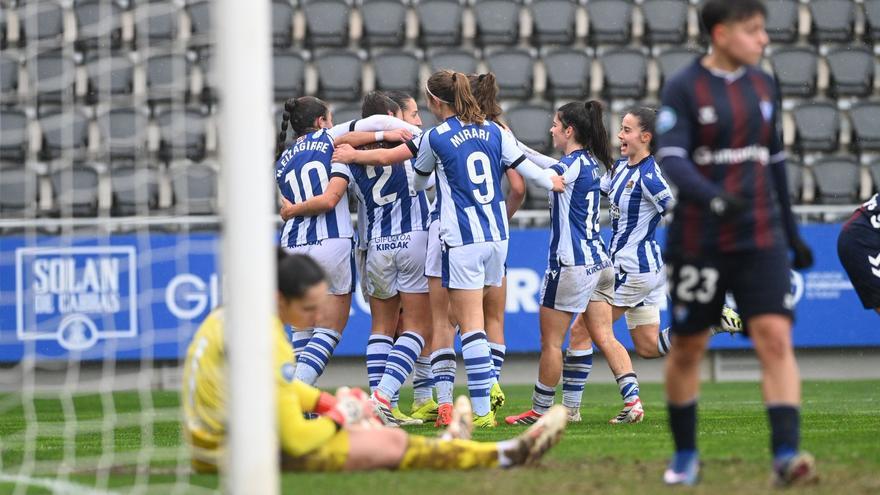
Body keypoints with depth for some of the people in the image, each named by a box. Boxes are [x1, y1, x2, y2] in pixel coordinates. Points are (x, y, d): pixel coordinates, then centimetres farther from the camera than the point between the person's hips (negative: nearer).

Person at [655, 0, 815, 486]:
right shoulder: (683, 89, -7)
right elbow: (670, 160, -18)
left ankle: (786, 454, -19)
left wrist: (792, 233, 21)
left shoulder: (763, 85, 9)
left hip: (760, 239, 3)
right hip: (698, 241, -3)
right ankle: (685, 454, 26)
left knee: (775, 338, -12)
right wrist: (715, 198, -35)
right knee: (687, 347, 8)